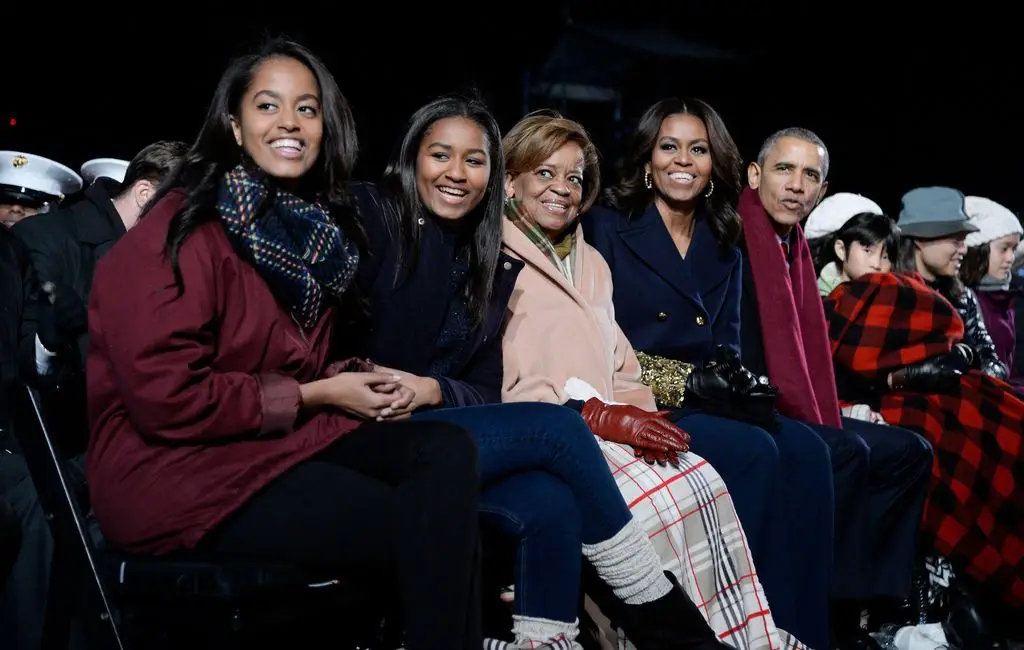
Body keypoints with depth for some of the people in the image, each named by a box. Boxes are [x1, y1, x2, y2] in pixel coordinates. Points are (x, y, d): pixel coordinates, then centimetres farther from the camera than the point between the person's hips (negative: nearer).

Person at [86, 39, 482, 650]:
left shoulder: (321, 227, 10)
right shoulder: (187, 229, -13)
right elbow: (166, 397, -19)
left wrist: (356, 377, -1)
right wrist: (317, 396, -13)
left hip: (291, 435, 7)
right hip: (177, 465, -7)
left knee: (448, 450, -17)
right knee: (420, 529, -21)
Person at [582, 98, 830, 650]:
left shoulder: (722, 251, 18)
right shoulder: (606, 229, 1)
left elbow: (727, 348, 14)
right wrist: (687, 382, -16)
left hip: (701, 403, 5)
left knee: (805, 450, -22)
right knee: (754, 451, -29)